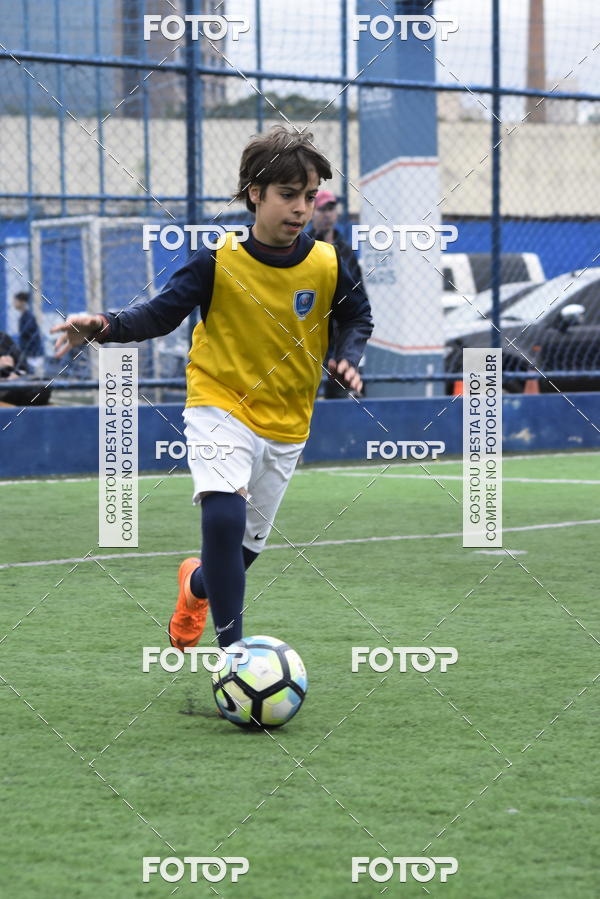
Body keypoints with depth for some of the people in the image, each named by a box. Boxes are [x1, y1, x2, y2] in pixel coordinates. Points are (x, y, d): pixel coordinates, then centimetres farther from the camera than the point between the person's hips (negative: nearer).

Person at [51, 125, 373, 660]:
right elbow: (161, 313, -10)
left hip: (287, 425, 4)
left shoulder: (327, 266, -7)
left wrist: (347, 358, -9)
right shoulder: (219, 261, -14)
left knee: (247, 544, 14)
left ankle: (197, 585, 50)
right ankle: (233, 648, -22)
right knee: (224, 516, -29)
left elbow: (358, 317, 11)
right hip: (220, 408, -3)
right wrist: (106, 327, -27)